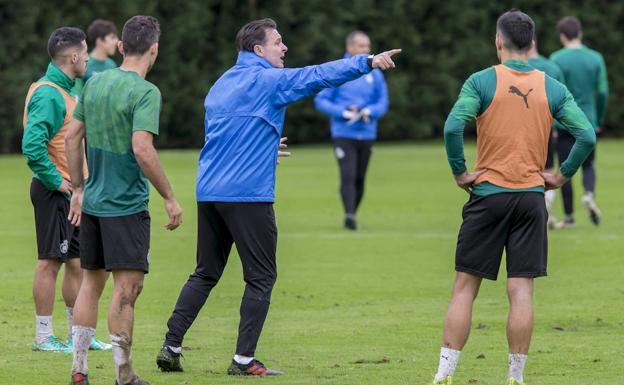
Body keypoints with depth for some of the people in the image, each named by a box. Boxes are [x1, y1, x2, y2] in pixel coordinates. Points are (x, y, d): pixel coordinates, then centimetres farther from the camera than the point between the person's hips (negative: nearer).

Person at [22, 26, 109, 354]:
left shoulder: (63, 91, 14)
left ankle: (77, 334, 21)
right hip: (54, 192, -10)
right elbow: (32, 145, -26)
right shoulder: (48, 94, -17)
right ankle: (43, 337, 1)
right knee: (50, 262, -4)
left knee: (77, 263, 13)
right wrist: (55, 181, -19)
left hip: (70, 192, 10)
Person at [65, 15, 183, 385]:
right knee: (127, 286, -4)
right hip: (127, 204, -7)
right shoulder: (145, 92, -14)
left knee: (92, 282, 14)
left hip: (92, 202, 7)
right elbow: (142, 149, -23)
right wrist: (170, 198, -14)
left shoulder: (95, 83, 8)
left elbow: (72, 136, 12)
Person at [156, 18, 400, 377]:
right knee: (261, 278, 1)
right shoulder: (267, 80, -7)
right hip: (249, 195, -7)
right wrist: (368, 62, -13)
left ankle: (171, 347, 9)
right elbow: (319, 76, -14)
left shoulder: (221, 85, 17)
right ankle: (244, 359, -3)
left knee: (206, 274, 15)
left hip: (210, 192, 7)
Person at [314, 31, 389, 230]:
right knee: (348, 175, -17)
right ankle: (349, 215, -23)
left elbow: (382, 103, 10)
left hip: (366, 134, 4)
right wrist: (343, 112, -16)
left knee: (360, 179, 7)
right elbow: (321, 100, -2)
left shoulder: (375, 74, 8)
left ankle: (352, 214, 19)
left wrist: (369, 111, -12)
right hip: (343, 134, -4)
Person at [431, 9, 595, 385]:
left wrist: (460, 172, -6)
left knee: (465, 287, 3)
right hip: (532, 196, 2)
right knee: (522, 291, 3)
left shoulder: (482, 81, -5)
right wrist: (562, 175, 6)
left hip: (488, 195, -2)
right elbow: (587, 136, -3)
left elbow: (453, 127, -18)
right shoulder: (552, 88, 4)